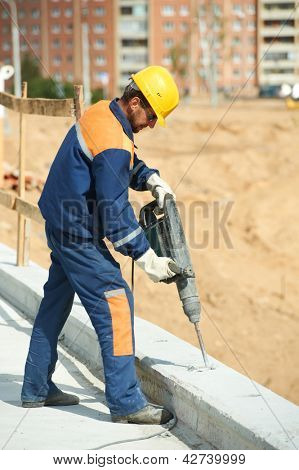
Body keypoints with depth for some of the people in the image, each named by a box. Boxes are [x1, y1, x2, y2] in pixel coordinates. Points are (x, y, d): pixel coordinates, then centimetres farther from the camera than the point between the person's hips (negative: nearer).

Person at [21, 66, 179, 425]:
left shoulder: (101, 113, 5)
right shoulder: (113, 144, -25)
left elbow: (129, 165, 21)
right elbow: (115, 215, -23)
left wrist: (152, 180, 1)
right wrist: (147, 259, -17)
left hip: (60, 225, 11)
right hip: (79, 234, -11)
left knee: (55, 303, 17)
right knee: (115, 303, -10)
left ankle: (36, 389, 27)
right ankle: (125, 403, -10)